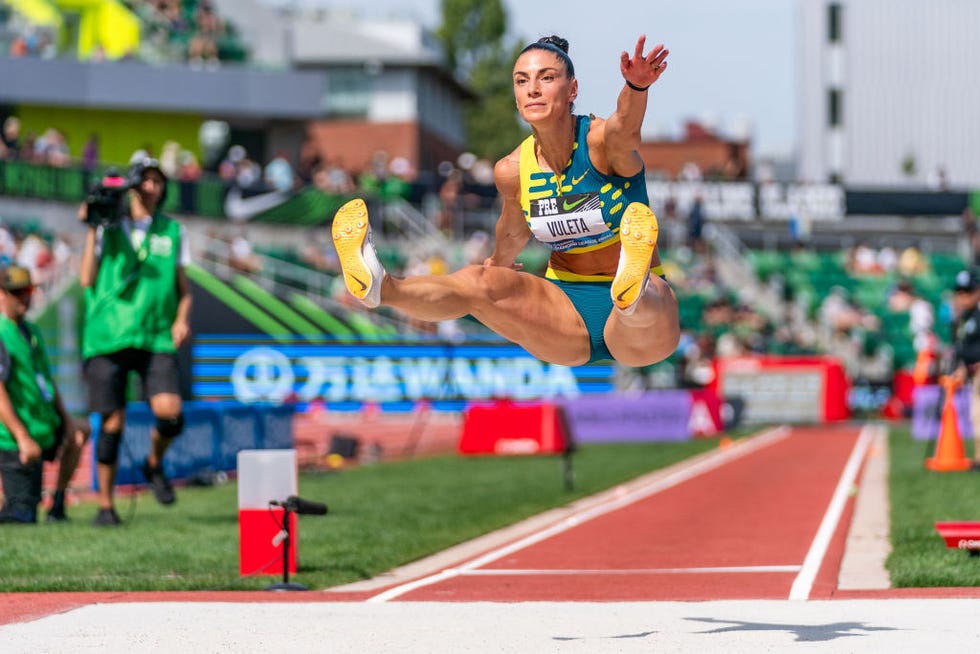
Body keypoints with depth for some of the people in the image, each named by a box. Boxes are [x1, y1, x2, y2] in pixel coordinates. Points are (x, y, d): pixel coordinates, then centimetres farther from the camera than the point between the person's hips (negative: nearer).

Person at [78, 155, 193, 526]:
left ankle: (154, 465, 13)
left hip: (156, 339, 1)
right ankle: (105, 504, 13)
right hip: (109, 337, -1)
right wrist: (92, 231, -4)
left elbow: (183, 288, 16)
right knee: (112, 423, -1)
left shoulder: (172, 231, 12)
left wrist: (182, 319, -3)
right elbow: (88, 280, -1)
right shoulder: (109, 227, 7)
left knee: (170, 411, -18)